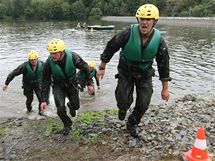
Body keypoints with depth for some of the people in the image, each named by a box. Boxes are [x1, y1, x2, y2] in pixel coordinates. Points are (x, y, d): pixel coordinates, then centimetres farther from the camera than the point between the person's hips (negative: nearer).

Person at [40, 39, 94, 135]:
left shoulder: (72, 57, -29)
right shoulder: (48, 62, -27)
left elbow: (85, 68, -10)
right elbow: (45, 82, -15)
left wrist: (89, 84, -6)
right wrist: (44, 100, -16)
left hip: (72, 84, 1)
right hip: (58, 86, -1)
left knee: (76, 106, 11)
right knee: (60, 108, -15)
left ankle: (71, 106, 51)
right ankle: (67, 124, 17)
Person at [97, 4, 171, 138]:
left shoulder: (159, 40, -18)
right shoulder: (128, 33, -25)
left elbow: (164, 64, -7)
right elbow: (111, 48, -12)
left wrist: (165, 88, -4)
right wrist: (102, 67, -6)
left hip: (145, 74, 2)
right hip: (126, 71, -2)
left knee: (143, 104, 2)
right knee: (124, 101, -6)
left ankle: (132, 124, 32)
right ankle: (123, 109, 36)